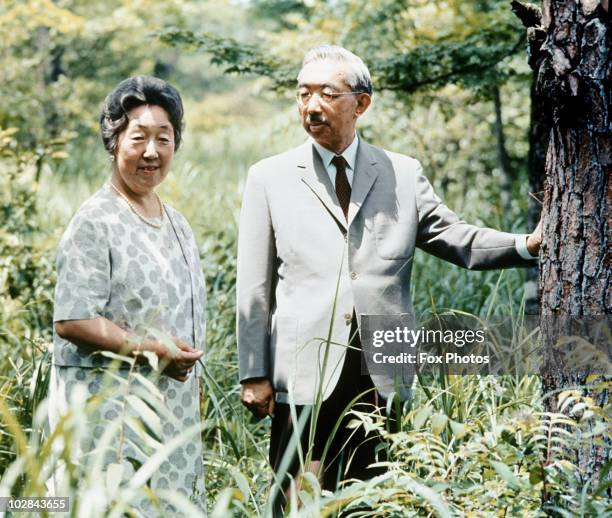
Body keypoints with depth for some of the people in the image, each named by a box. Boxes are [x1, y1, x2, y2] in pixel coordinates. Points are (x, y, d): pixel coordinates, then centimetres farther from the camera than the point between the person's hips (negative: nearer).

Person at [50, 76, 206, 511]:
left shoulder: (176, 223, 14)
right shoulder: (95, 223, -11)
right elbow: (71, 322, -18)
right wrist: (151, 350, -19)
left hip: (171, 405, 8)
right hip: (109, 406, -8)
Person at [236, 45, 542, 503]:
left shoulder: (404, 174, 10)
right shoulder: (270, 178, 6)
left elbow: (455, 239, 6)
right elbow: (255, 288, 4)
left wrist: (528, 244, -11)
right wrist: (254, 374, -1)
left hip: (383, 376, 2)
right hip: (305, 375, -1)